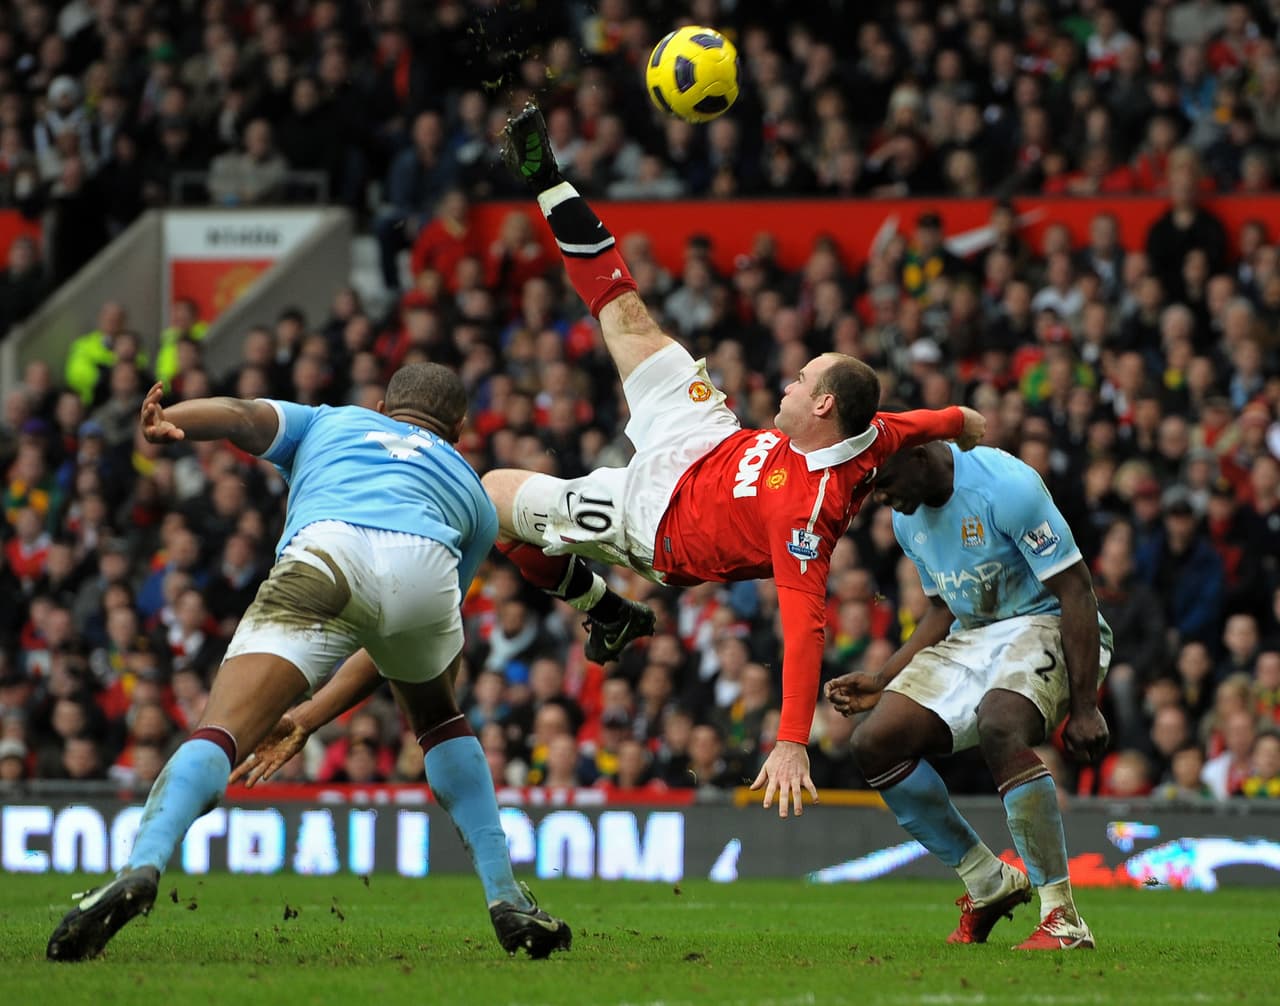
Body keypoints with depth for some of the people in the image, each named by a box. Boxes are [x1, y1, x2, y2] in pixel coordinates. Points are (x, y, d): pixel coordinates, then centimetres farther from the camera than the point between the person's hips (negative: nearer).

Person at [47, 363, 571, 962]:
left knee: (218, 735, -10)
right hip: (425, 570, 2)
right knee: (436, 714, 33)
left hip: (325, 555, -2)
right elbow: (395, 650, 43)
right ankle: (506, 899, 26)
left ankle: (142, 865, -37)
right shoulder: (473, 492, 43)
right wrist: (307, 720, 45)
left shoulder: (329, 422, 40)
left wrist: (165, 425, -6)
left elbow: (243, 417, 15)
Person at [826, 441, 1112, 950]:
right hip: (972, 637, 8)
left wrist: (1084, 708, -21)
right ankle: (989, 884, 6)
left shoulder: (1006, 488, -22)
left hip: (1045, 628, -8)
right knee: (875, 743, -9)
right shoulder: (908, 517, 5)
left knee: (998, 725, -38)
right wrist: (881, 681, 9)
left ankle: (1063, 918, -32)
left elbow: (1076, 591, -20)